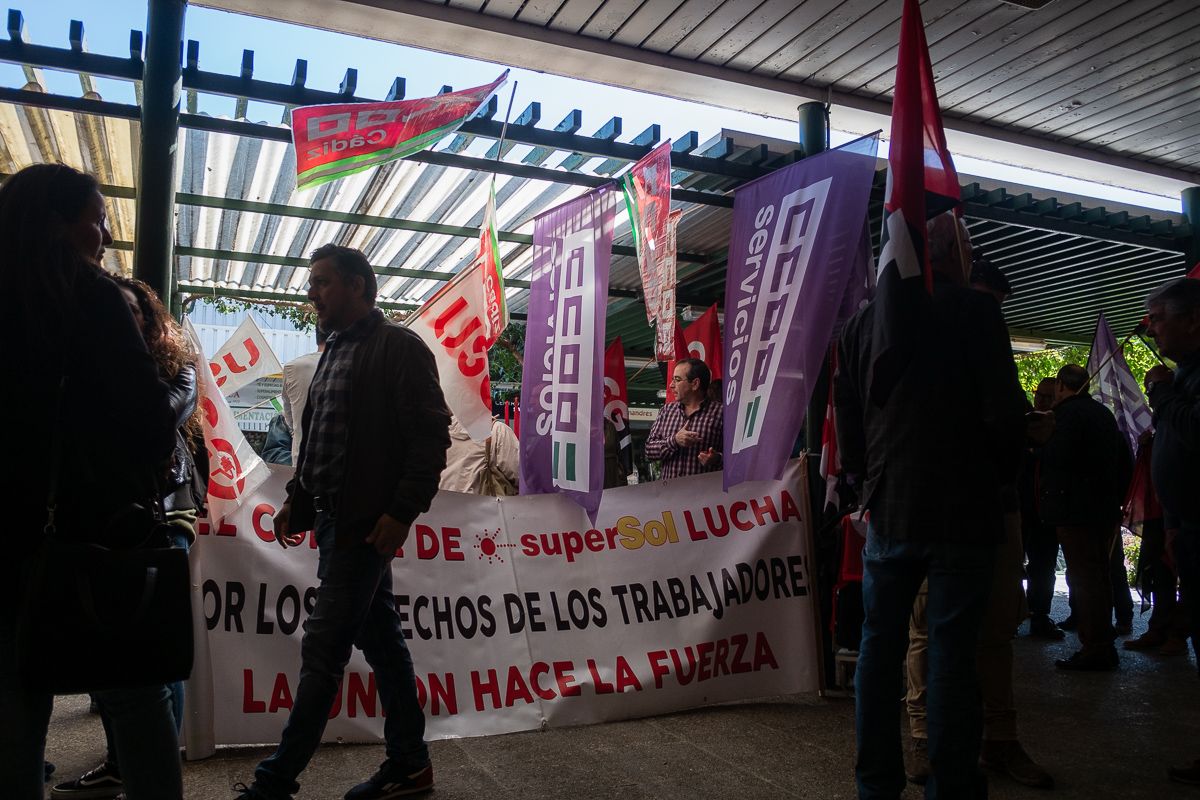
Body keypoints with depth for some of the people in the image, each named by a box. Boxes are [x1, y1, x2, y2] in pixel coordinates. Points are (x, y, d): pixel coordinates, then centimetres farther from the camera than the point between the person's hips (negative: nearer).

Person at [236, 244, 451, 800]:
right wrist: (297, 498, 14)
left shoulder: (399, 348, -8)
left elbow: (431, 437, -14)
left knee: (323, 650, -4)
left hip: (367, 523, -9)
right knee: (381, 640, 13)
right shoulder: (334, 351, 18)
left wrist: (402, 512, -19)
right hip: (335, 518, 9)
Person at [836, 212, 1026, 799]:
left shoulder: (861, 322, 8)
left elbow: (846, 418, 10)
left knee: (880, 647, 11)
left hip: (888, 511, 4)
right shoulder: (974, 311, -5)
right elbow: (1003, 412, -9)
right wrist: (1001, 475, 7)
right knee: (953, 652, 2)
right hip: (962, 510, -4)